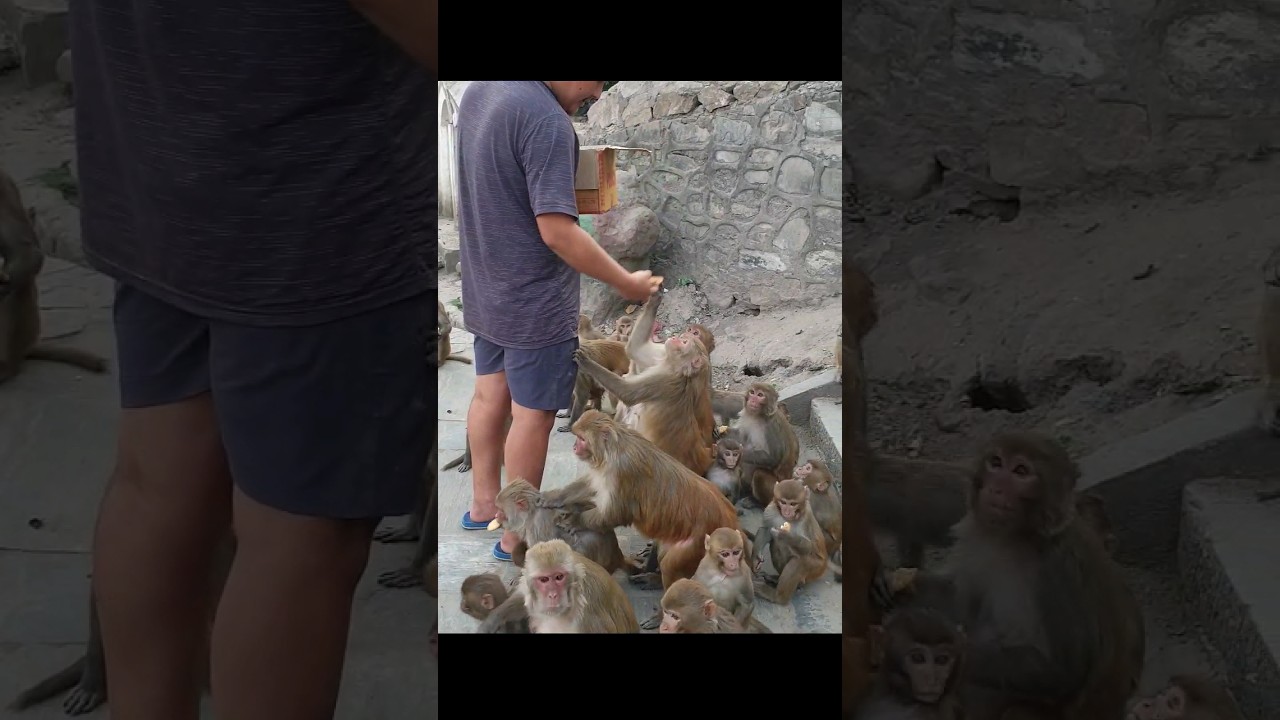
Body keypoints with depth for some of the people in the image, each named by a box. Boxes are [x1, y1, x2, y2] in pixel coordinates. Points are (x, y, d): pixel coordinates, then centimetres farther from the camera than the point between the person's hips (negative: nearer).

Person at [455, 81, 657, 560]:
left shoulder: (478, 91, 2)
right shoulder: (547, 121, -26)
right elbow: (556, 230, -28)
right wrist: (626, 283, -18)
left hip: (486, 288, 9)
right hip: (533, 300, -9)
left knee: (490, 395, 21)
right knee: (532, 413, 4)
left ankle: (484, 504, 36)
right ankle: (518, 535, 16)